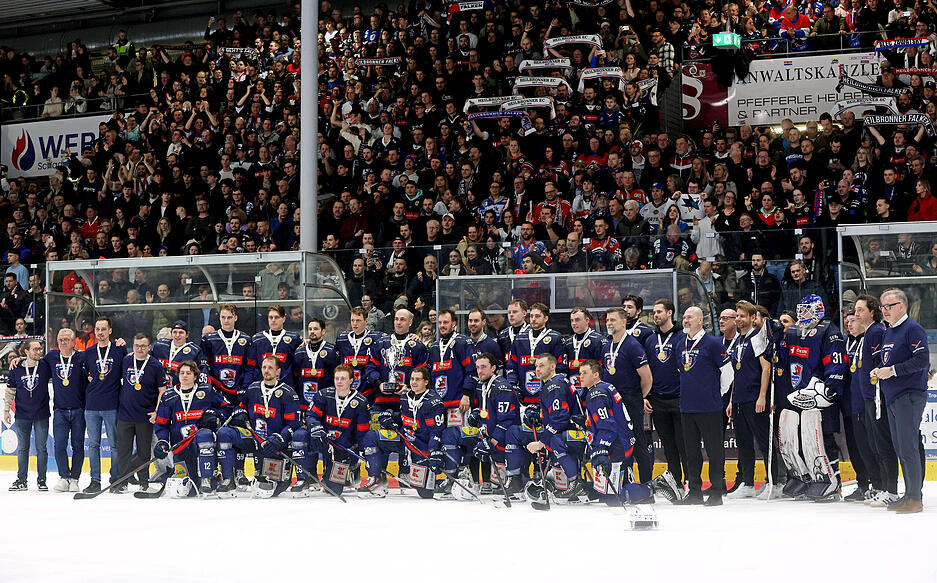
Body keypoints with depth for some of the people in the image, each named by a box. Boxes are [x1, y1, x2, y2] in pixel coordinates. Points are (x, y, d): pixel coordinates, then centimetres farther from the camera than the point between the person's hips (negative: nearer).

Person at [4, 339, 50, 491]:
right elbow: (10, 390, 8)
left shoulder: (45, 366, -3)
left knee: (41, 448, 2)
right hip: (22, 416, 1)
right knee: (22, 449, 6)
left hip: (41, 416, -1)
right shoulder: (16, 369, 1)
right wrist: (6, 410, 6)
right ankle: (21, 480, 14)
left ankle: (41, 480, 11)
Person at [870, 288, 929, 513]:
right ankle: (909, 495, 17)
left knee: (908, 448, -11)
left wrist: (892, 370, -17)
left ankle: (915, 499, -7)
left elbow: (922, 360, -17)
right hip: (891, 397, 9)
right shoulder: (887, 332, 18)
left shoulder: (913, 329, -9)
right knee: (900, 449, 10)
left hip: (909, 396, -9)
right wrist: (878, 370, 7)